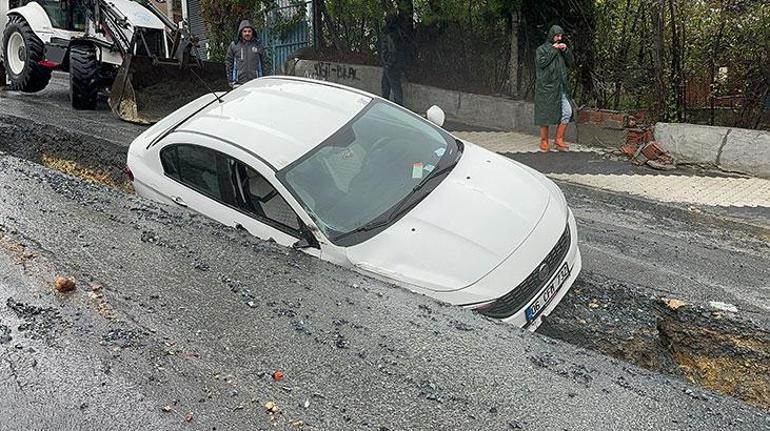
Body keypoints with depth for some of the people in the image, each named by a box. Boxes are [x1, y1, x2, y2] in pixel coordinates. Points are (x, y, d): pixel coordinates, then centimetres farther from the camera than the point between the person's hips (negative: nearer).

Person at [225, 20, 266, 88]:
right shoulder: (234, 45, 7)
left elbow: (262, 63, 11)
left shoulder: (258, 45, 9)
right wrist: (231, 80, 4)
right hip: (239, 83, -1)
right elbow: (228, 63, 10)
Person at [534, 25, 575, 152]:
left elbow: (571, 63, 12)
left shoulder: (562, 49, 19)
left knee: (567, 112, -3)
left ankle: (558, 140, 6)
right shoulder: (542, 49, 1)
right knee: (545, 114, -1)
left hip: (560, 87, 5)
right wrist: (553, 50, -11)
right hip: (546, 87, -5)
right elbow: (541, 62, -15)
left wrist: (566, 51, -2)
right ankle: (544, 142, 9)